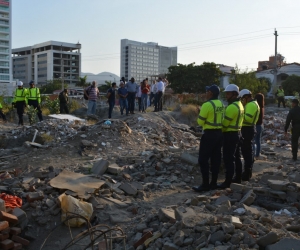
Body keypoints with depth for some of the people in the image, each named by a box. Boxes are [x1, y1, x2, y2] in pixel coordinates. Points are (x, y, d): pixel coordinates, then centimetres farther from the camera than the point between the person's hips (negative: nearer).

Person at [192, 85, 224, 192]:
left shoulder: (207, 104, -15)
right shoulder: (221, 104, 8)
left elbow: (200, 122, -10)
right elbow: (220, 119, 13)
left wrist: (200, 115, 8)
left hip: (209, 134, -8)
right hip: (219, 133, 8)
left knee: (203, 159, -2)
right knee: (215, 159, 11)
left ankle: (205, 184, -2)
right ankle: (213, 183, 17)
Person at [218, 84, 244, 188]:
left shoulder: (232, 106, -20)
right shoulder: (239, 104, 13)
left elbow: (225, 122, -19)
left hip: (230, 134, -10)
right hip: (237, 133, 10)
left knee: (228, 158, -7)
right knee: (236, 157, 16)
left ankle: (228, 181, -5)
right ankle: (238, 177, 25)